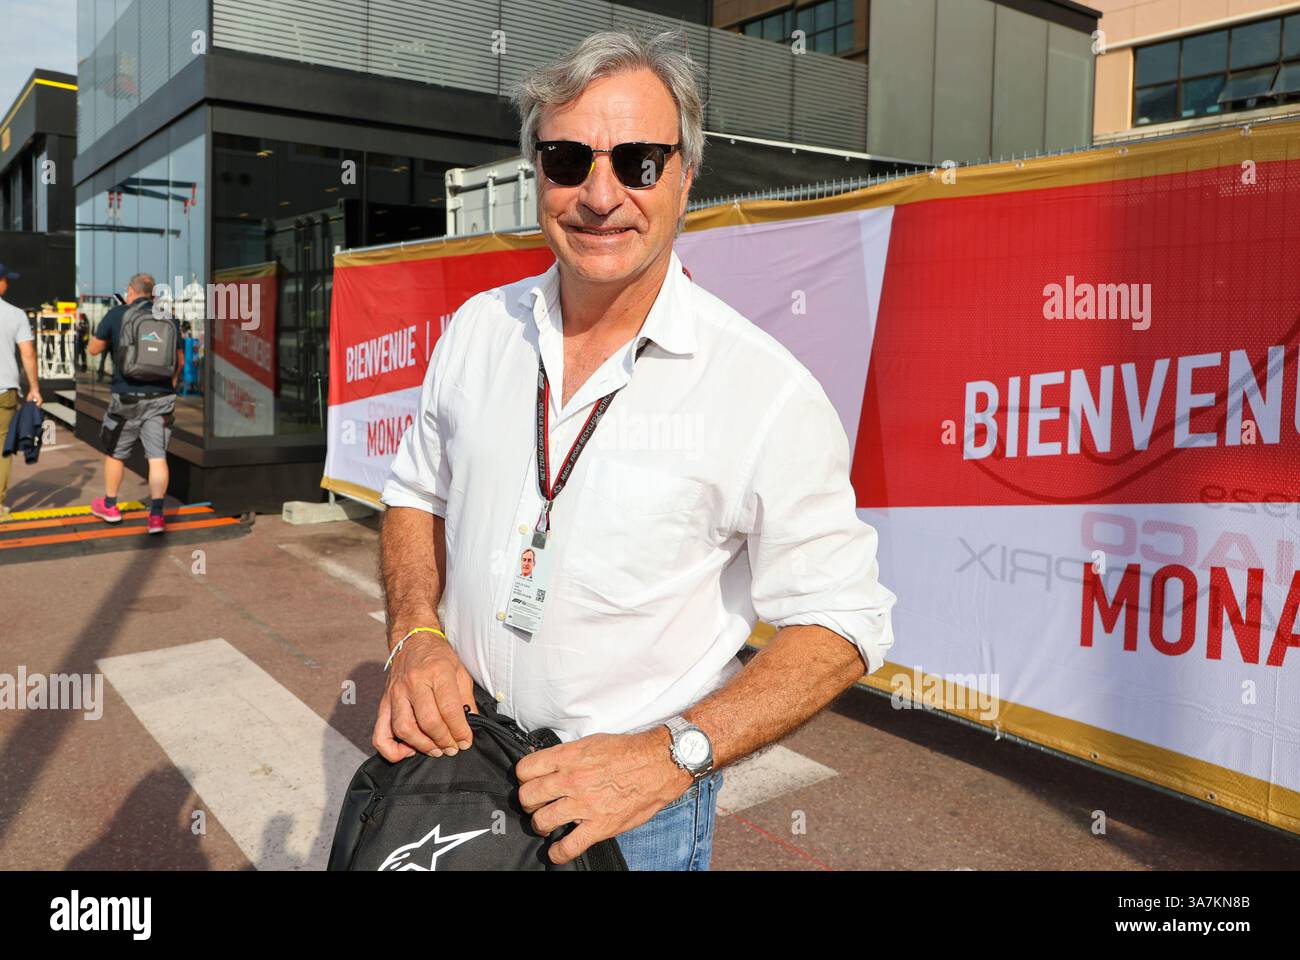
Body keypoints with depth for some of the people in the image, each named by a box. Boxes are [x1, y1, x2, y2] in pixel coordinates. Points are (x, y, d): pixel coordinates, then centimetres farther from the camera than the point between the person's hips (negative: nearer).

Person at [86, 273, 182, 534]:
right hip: (162, 396, 1)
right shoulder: (169, 318, 4)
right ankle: (156, 515, -5)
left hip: (127, 396, -1)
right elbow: (180, 360, 10)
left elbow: (94, 349, 7)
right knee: (158, 457, 0)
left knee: (115, 453, 16)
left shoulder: (116, 314, -3)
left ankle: (109, 506, 30)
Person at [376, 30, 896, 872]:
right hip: (456, 751, 5)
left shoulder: (767, 391, -19)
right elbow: (419, 495, 9)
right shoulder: (479, 328, -3)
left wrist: (672, 754, -25)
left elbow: (841, 624, -16)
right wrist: (416, 634, -9)